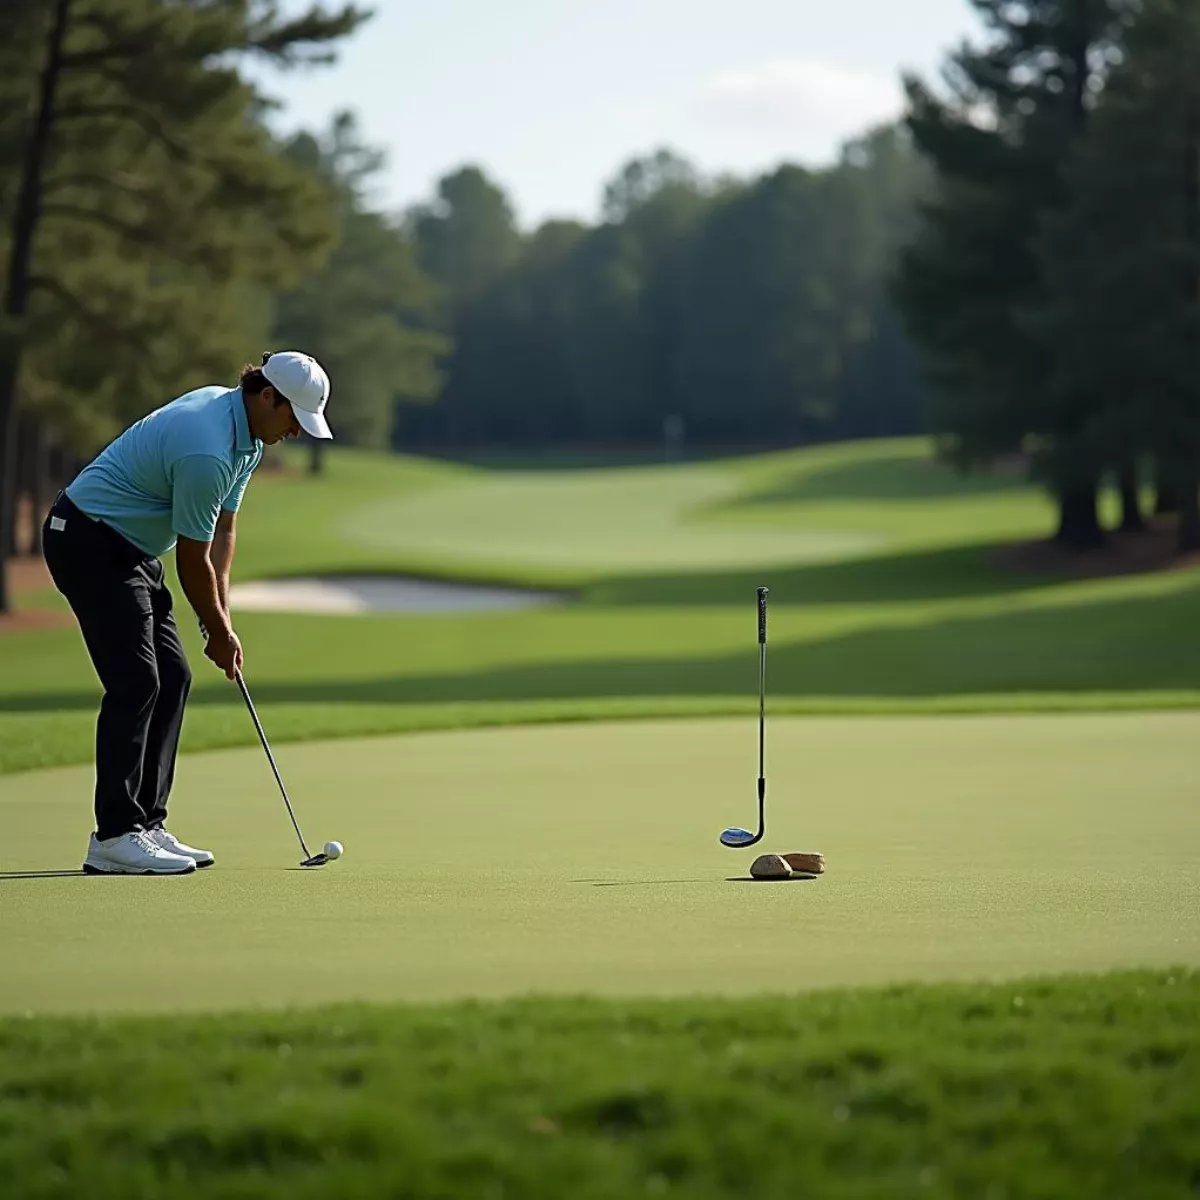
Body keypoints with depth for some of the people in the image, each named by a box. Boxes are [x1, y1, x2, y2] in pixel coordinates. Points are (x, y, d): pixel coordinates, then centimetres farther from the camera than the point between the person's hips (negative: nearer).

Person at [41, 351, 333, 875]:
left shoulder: (244, 432, 5)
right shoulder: (207, 451, -28)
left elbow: (222, 530, 9)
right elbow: (192, 560, -19)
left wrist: (222, 618, 3)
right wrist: (219, 631, -5)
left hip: (129, 548, 11)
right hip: (87, 541, -11)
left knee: (171, 678, 6)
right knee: (135, 682, -15)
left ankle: (145, 824, 9)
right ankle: (114, 837, -15)